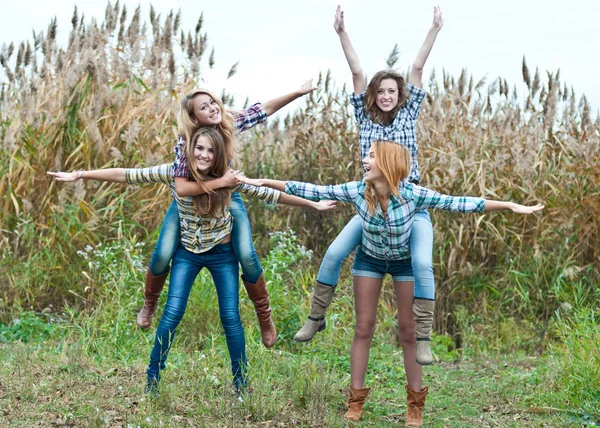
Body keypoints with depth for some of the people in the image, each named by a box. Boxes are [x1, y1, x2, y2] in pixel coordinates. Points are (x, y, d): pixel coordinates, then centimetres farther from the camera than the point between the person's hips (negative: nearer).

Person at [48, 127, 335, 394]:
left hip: (222, 254, 0)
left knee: (230, 317, -1)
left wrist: (312, 204, -8)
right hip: (187, 253, 0)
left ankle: (241, 384, 13)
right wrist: (79, 175, -18)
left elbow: (269, 194, -9)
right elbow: (126, 175, -15)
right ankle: (151, 382, 5)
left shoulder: (228, 178, -14)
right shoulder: (174, 173, -14)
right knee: (172, 314, -7)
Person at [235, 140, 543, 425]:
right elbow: (312, 191, -21)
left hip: (405, 260, -2)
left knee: (409, 330, 2)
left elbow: (458, 204, -32)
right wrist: (262, 182, -21)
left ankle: (416, 404, 15)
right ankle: (355, 401, 12)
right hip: (369, 259, 2)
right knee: (363, 328, 2)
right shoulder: (357, 191, -26)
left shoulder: (412, 194, -32)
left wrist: (511, 206, -37)